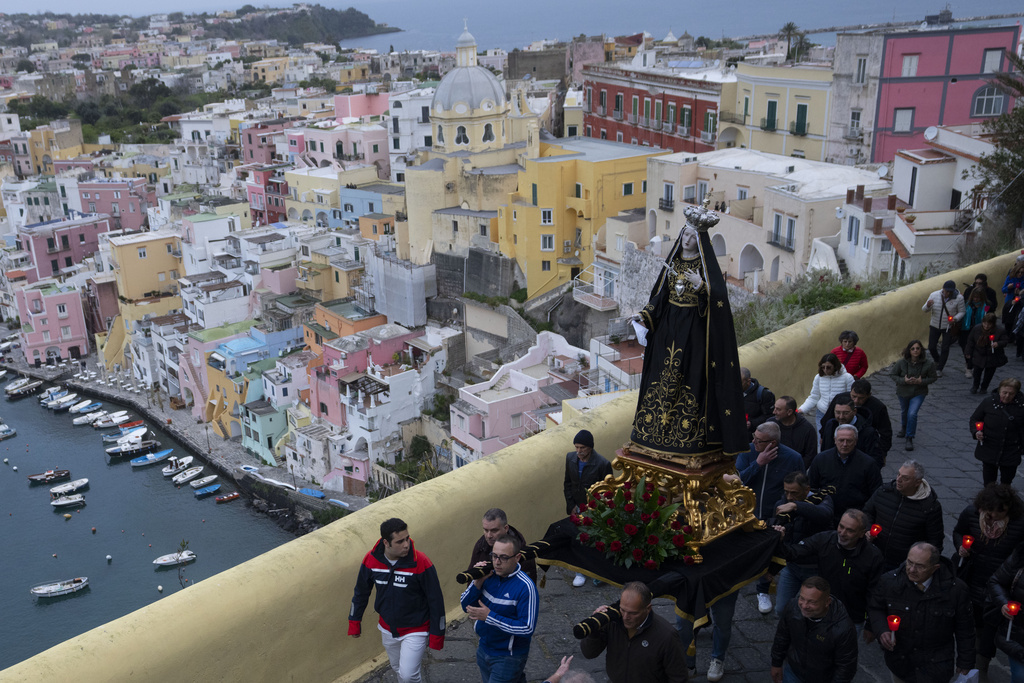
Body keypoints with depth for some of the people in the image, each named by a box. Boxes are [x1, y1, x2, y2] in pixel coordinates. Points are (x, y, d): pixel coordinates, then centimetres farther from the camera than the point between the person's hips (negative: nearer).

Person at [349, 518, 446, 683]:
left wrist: (436, 635, -12)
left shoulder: (421, 563, -26)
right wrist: (354, 622, 10)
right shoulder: (371, 560, -14)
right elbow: (361, 592, 4)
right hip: (387, 629, 4)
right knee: (397, 668, 22)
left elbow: (436, 600, -16)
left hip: (415, 631, -4)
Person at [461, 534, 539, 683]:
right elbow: (466, 606, -1)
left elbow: (528, 629, -25)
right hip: (484, 650, 6)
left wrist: (489, 616, -26)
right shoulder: (488, 575, -5)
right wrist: (478, 582, -18)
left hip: (509, 658, -6)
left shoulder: (525, 587, -22)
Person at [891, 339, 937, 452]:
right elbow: (894, 375, -7)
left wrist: (921, 381, -23)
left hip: (919, 393, -2)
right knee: (904, 412, 25)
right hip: (903, 391, 2)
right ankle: (904, 428, 58)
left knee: (912, 414, -18)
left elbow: (933, 377, -6)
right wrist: (904, 380, -25)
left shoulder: (929, 363, -18)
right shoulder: (901, 362, -19)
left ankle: (910, 439, -3)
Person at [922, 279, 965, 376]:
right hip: (934, 326, 2)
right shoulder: (934, 295, -11)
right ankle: (937, 361, 37)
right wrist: (927, 305, -32)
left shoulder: (958, 298, -15)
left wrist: (955, 318, -25)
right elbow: (924, 310, -7)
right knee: (931, 347, 6)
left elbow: (962, 312, -4)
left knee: (945, 349, 1)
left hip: (948, 327, -2)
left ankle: (939, 369, 15)